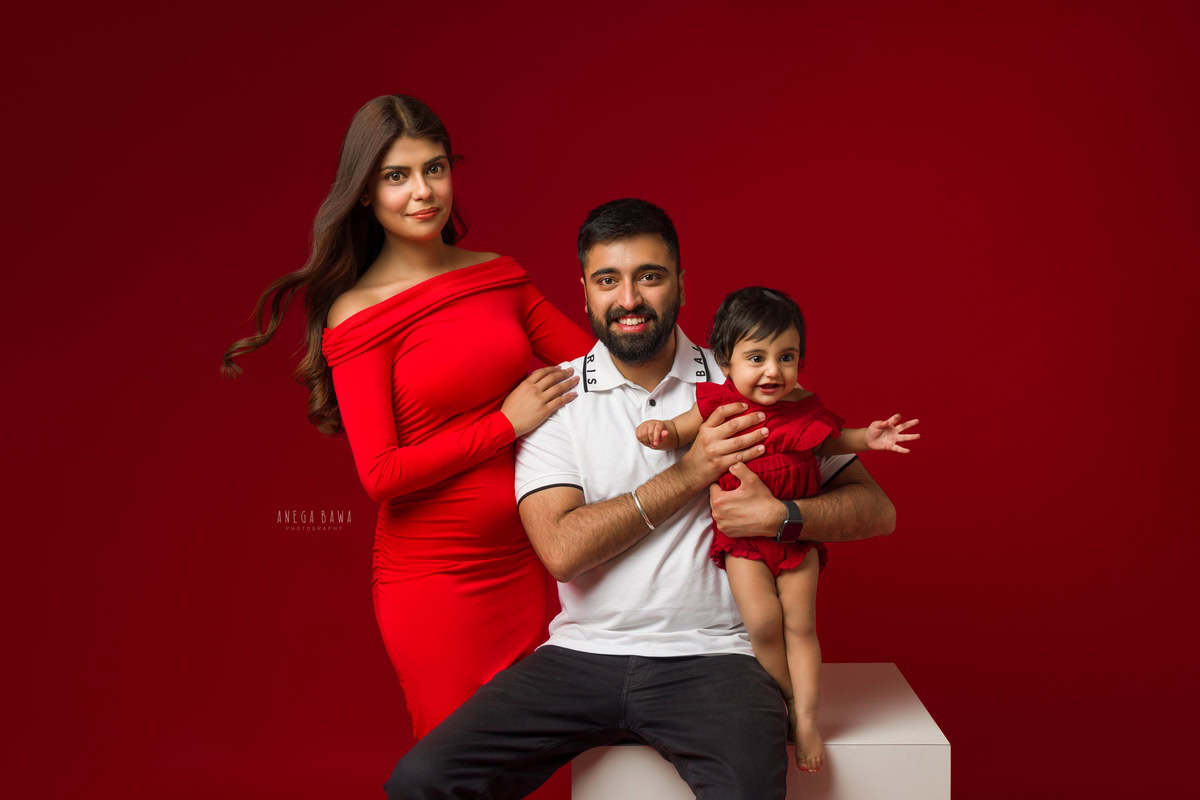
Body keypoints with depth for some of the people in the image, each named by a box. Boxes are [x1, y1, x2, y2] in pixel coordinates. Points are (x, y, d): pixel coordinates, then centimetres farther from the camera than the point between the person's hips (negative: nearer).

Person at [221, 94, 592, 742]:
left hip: (532, 560, 4)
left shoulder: (499, 276, 7)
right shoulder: (357, 316, -8)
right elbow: (381, 474, -14)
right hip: (437, 580, -4)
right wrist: (506, 423, -14)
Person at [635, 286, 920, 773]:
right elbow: (680, 431, 2)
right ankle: (786, 703, 11)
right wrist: (658, 432, -20)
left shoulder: (806, 409, -4)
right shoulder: (719, 404, -10)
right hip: (742, 535, -2)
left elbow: (828, 442, 17)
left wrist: (867, 438, 2)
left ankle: (806, 718, 10)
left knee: (801, 626, 2)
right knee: (763, 623, -10)